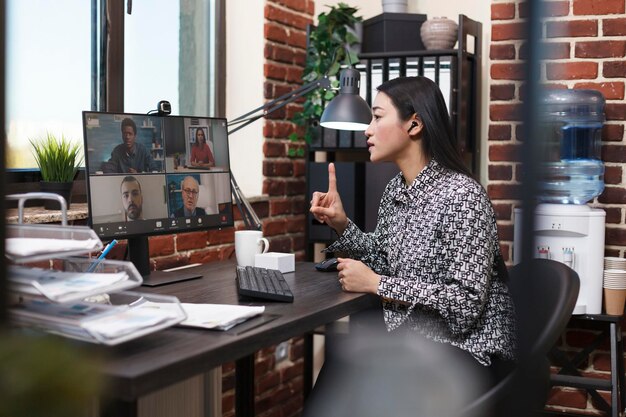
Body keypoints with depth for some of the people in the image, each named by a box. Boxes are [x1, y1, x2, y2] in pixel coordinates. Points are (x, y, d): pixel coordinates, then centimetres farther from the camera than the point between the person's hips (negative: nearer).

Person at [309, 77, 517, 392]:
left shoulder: (462, 196, -19)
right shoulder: (395, 190, 6)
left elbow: (466, 303, -23)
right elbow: (384, 264, 13)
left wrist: (375, 284, -20)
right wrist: (341, 224, -1)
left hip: (468, 348, -7)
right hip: (410, 338, 7)